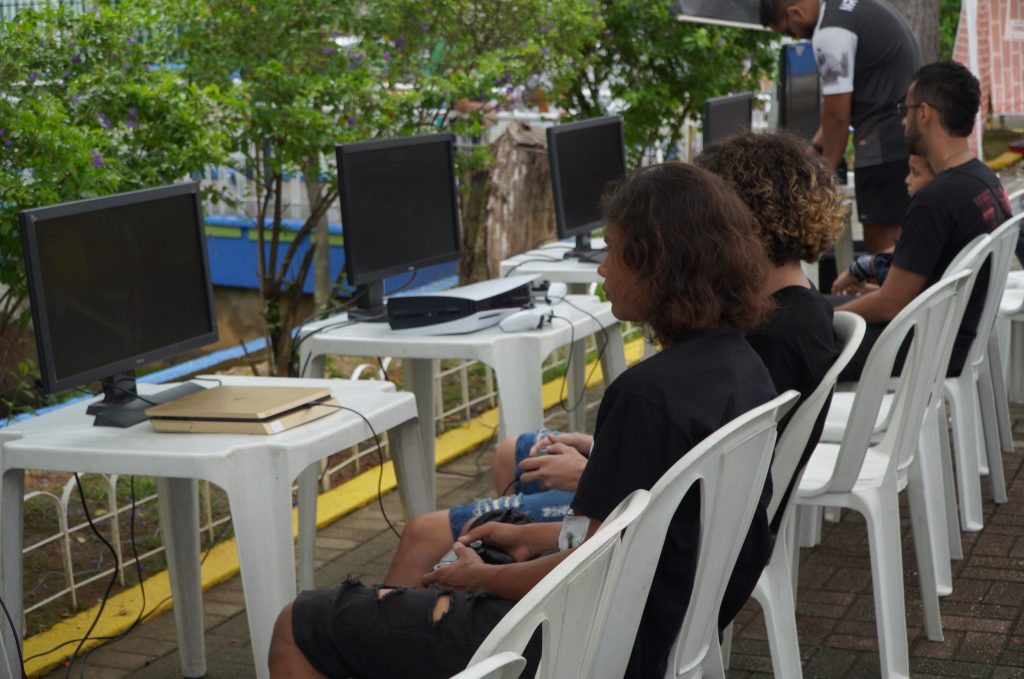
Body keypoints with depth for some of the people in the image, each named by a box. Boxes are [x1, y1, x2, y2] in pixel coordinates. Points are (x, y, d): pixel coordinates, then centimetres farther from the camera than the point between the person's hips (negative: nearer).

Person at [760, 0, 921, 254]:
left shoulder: (830, 33, -16)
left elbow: (837, 114, -11)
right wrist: (816, 145, 23)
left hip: (887, 144, -10)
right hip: (910, 137, 10)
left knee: (881, 244, -5)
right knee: (898, 240, 13)